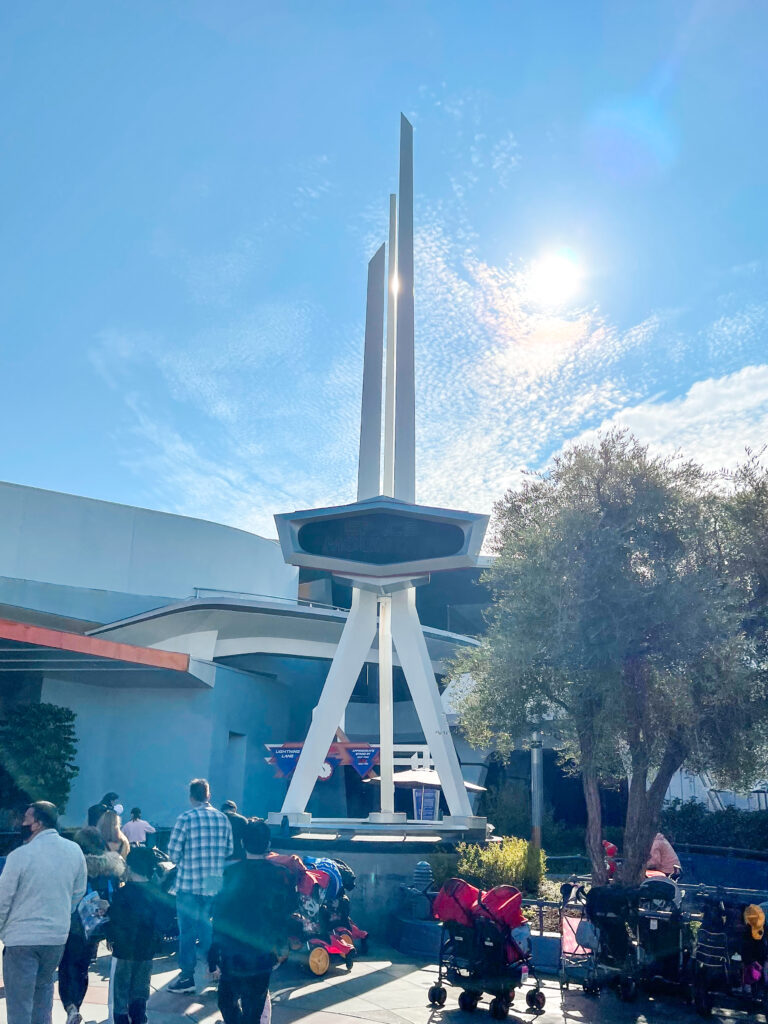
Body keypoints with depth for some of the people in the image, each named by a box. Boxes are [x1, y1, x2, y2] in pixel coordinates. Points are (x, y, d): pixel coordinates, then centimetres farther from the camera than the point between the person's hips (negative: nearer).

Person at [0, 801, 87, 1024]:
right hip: (57, 936, 5)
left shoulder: (20, 855, -17)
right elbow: (78, 893, 8)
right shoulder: (74, 851, -2)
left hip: (21, 938, -5)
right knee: (44, 987, 23)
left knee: (19, 1001, 7)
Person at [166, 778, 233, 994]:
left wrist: (181, 864, 10)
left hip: (189, 883, -4)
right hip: (214, 883, 4)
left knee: (187, 930, 6)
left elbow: (173, 851, -10)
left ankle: (188, 976, 9)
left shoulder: (185, 818, -11)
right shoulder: (223, 818, 2)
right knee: (207, 927, 17)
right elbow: (228, 850, 6)